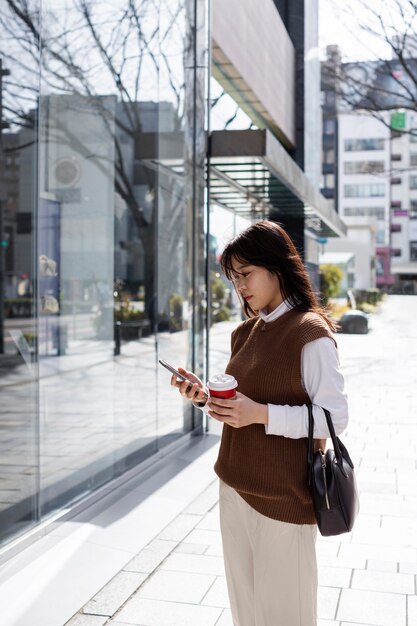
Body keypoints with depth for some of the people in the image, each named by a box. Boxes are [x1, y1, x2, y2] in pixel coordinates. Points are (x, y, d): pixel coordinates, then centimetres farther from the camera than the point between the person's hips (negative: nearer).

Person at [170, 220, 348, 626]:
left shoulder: (310, 334, -13)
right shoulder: (245, 333, 10)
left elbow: (335, 418, -16)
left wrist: (261, 414, -25)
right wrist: (206, 397, 0)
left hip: (284, 495, -7)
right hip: (235, 487, 7)